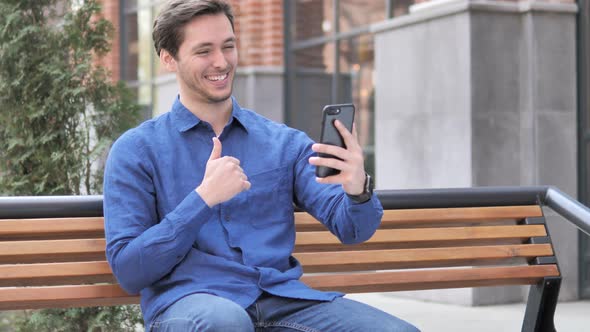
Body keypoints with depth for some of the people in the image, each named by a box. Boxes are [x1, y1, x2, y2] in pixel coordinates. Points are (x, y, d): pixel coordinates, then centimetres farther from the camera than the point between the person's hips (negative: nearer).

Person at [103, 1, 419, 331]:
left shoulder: (285, 142, 16)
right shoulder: (137, 150, 7)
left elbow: (352, 229, 7)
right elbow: (127, 270, -1)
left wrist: (358, 190, -17)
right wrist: (203, 199, -11)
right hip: (188, 302, -2)